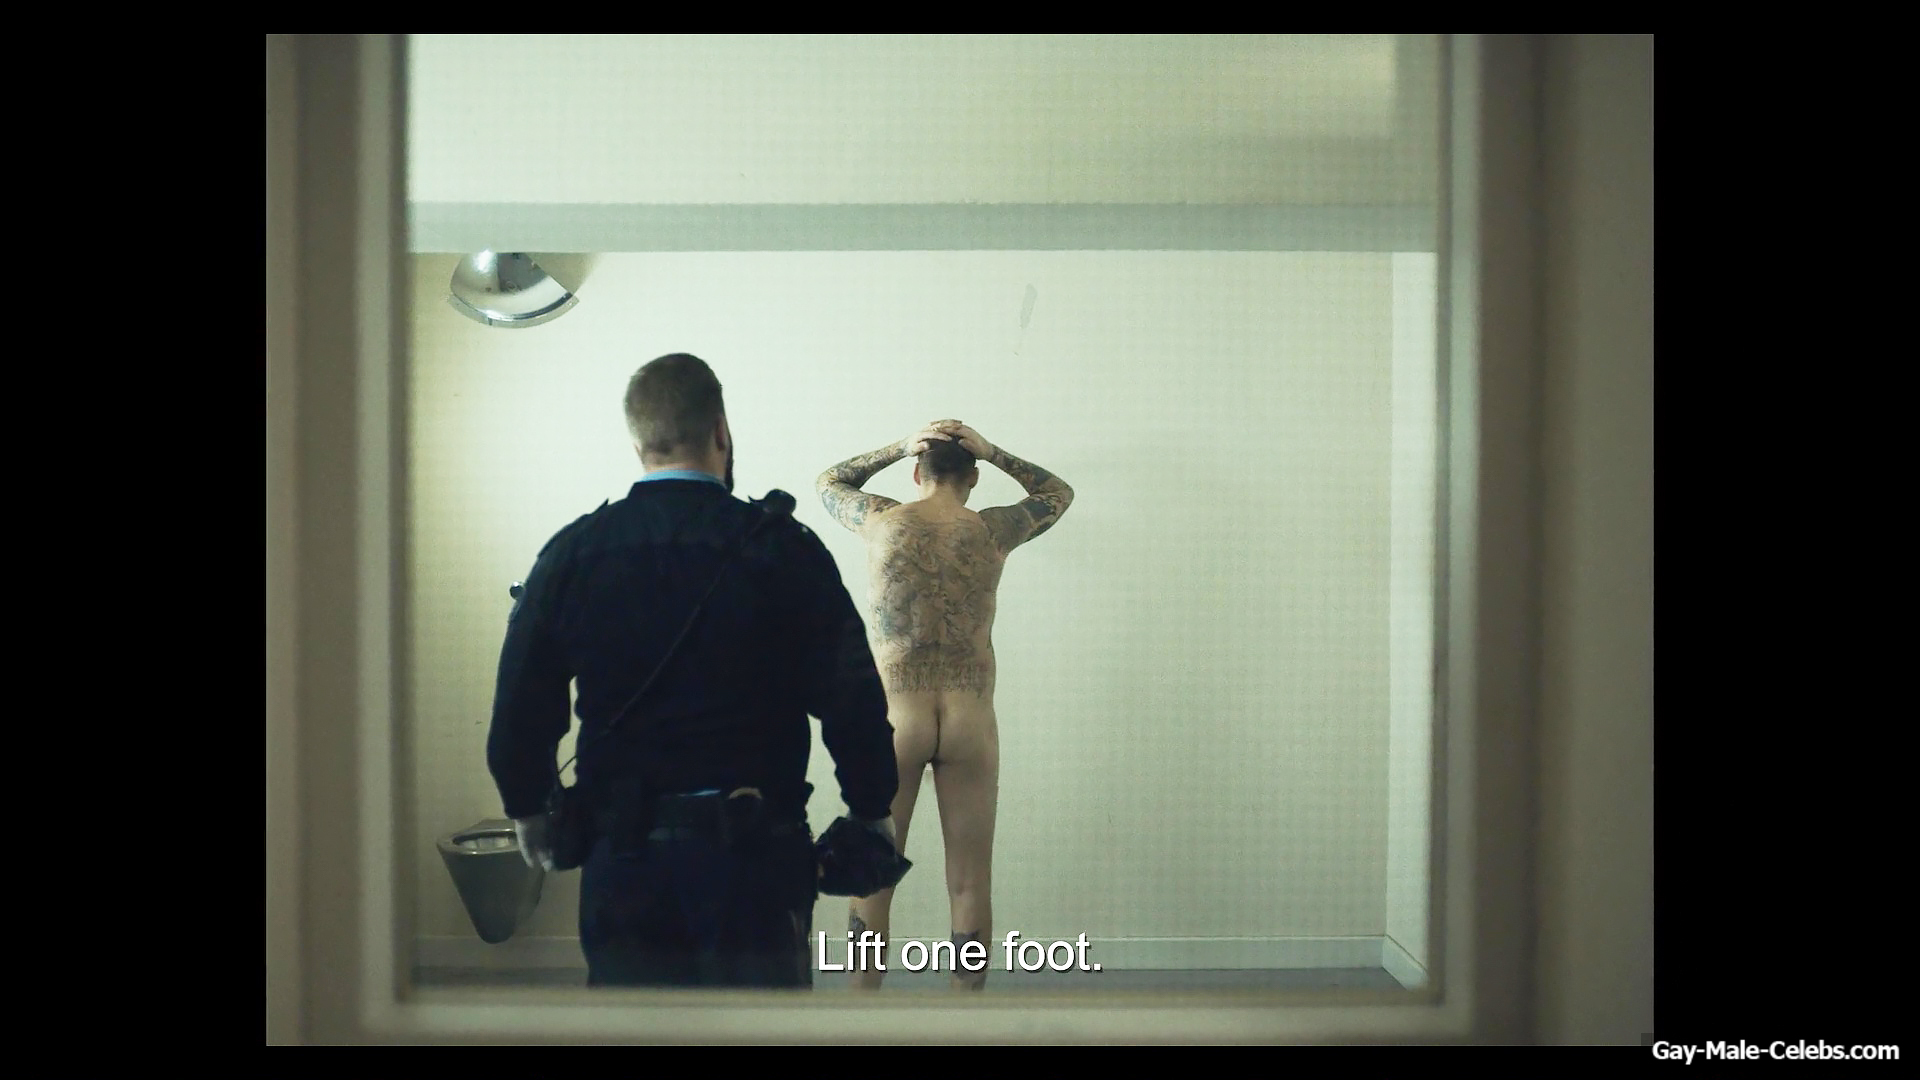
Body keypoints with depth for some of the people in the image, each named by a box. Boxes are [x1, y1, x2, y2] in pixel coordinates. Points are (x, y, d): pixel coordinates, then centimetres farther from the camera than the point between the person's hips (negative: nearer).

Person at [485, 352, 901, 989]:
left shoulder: (572, 553, -1)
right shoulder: (783, 547, -7)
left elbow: (519, 708, 3)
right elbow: (851, 698, -8)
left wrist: (528, 809, 20)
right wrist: (873, 811, 6)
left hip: (622, 853, 2)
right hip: (755, 851, -2)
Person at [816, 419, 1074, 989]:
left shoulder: (883, 522, -1)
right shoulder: (993, 530, 1)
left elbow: (828, 482, 21)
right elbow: (1059, 493, 21)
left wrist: (897, 449, 13)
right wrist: (991, 452, 14)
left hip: (893, 717, 0)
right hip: (971, 722, 1)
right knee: (970, 883, 7)